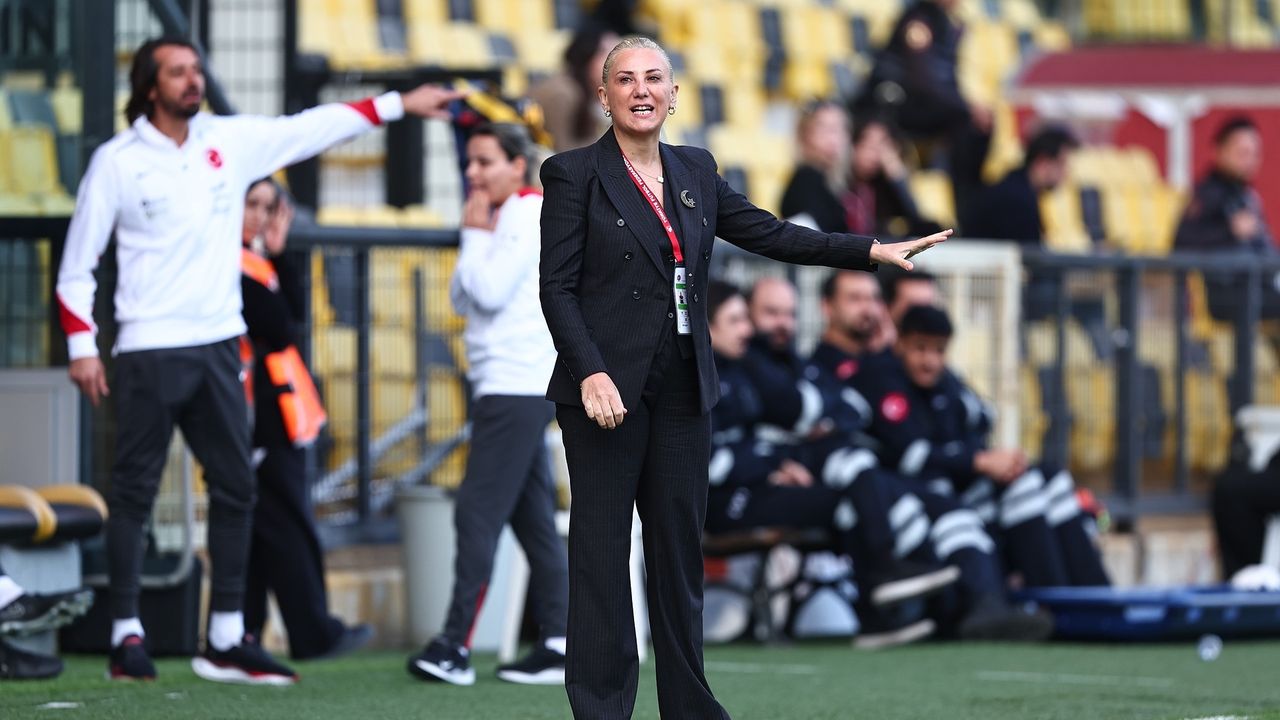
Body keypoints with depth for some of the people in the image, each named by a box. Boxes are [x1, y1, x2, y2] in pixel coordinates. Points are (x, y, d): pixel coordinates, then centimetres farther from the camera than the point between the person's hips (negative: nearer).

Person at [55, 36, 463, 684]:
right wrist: (81, 346, -7)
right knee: (134, 491, -2)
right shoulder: (117, 162, -4)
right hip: (148, 350, -5)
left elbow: (313, 128, 9)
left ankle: (226, 638, 8)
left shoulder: (230, 142, 7)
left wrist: (398, 105, 4)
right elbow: (78, 262, -1)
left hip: (218, 345, 5)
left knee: (235, 488, 4)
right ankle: (127, 633, 5)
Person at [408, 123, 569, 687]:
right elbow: (462, 299, 16)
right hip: (509, 386, 10)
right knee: (533, 518, 8)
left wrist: (475, 234, -6)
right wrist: (477, 237, 4)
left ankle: (456, 644, -14)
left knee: (479, 510, -12)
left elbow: (489, 291, -18)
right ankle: (559, 642, 7)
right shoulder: (505, 219, 20)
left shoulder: (530, 215, -9)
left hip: (517, 386, -10)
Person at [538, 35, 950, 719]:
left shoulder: (695, 172, 12)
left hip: (682, 385, 5)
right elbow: (557, 285, -8)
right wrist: (590, 373, -19)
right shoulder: (574, 174, -4)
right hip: (607, 386, -5)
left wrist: (873, 250, 6)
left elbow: (768, 233, 13)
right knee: (601, 552, -1)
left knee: (680, 546, 9)